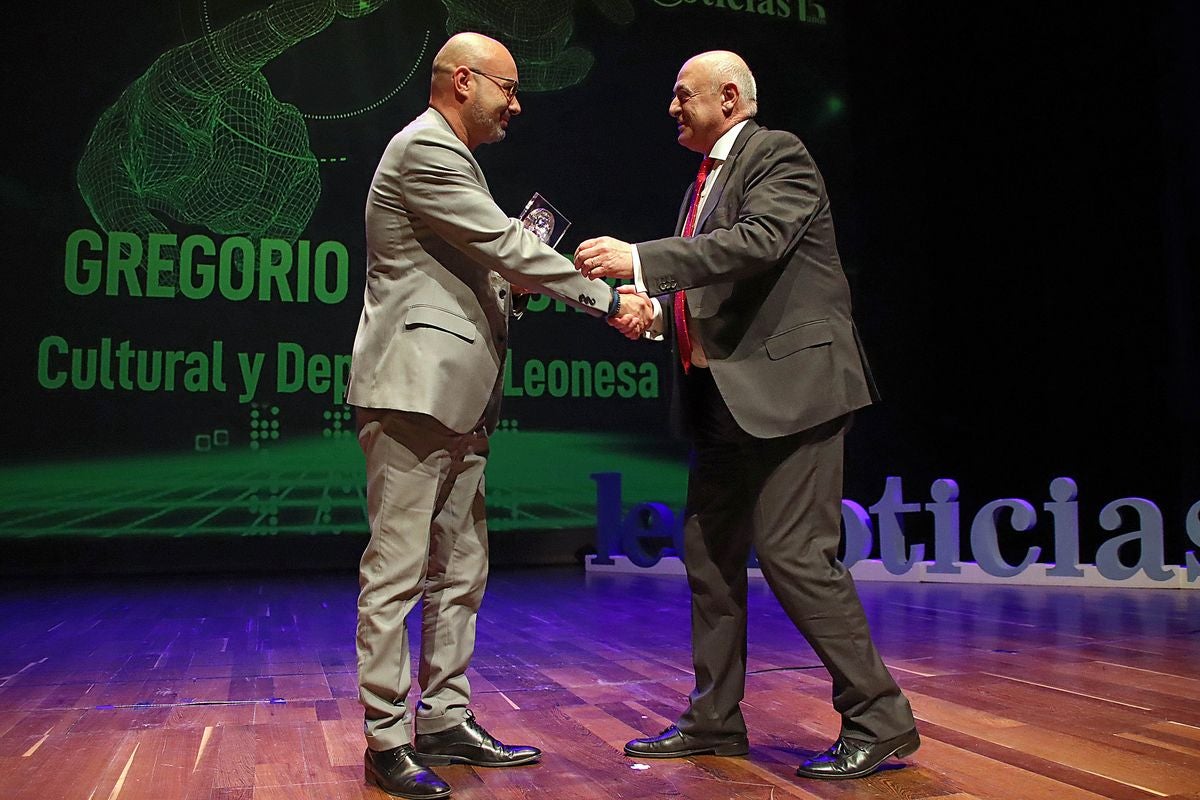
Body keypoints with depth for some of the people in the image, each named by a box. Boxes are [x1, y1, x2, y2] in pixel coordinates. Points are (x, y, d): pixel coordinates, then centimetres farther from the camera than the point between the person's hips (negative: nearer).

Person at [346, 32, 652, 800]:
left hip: (457, 400, 11)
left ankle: (445, 721, 22)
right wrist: (609, 298, -12)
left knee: (460, 571, 12)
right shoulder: (423, 149, -9)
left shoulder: (450, 156, 24)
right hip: (414, 390, -11)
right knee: (397, 571, -4)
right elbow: (508, 245, -15)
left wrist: (505, 282, 7)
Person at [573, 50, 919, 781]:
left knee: (794, 554, -10)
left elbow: (757, 241, -23)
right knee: (709, 555, 11)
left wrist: (640, 259, -26)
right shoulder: (707, 179, 20)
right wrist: (655, 310, 0)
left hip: (789, 385, -9)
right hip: (723, 395, 10)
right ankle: (714, 721, 23)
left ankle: (878, 719, 6)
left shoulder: (777, 153, -5)